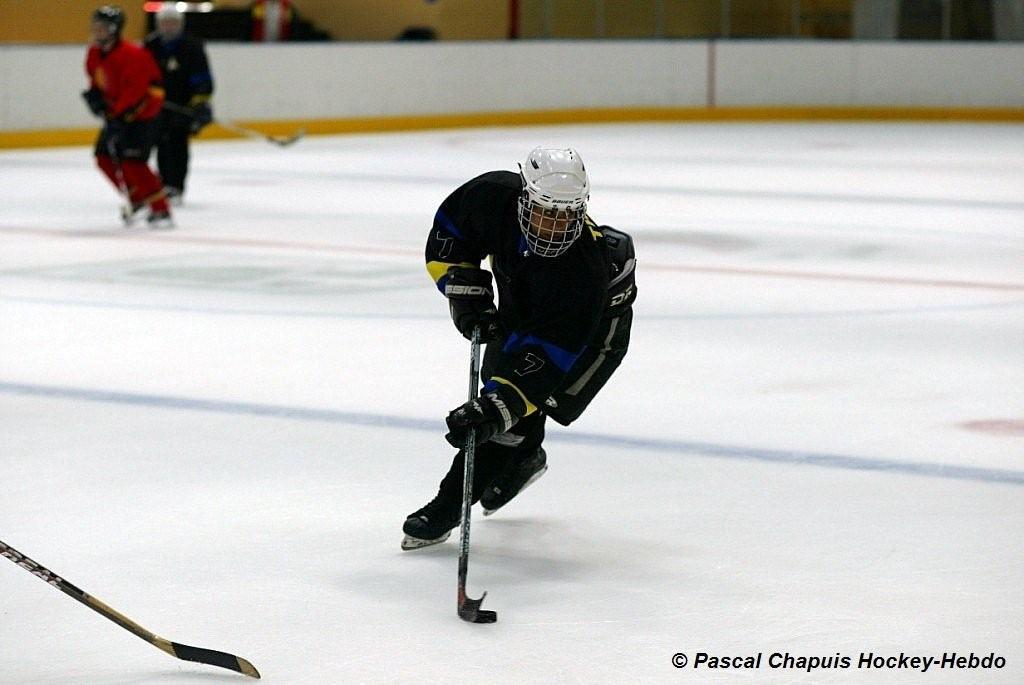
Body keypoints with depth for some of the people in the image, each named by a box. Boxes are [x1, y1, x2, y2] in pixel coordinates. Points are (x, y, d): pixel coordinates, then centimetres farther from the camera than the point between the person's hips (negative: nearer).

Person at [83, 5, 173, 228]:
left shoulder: (131, 55, -26)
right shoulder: (95, 53, 3)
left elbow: (133, 90, -30)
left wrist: (118, 117, -33)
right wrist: (95, 94, 2)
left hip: (141, 111, -9)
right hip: (117, 111, 9)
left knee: (132, 160, -20)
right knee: (104, 157, 7)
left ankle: (161, 210, -17)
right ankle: (136, 197, 24)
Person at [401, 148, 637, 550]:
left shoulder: (585, 268, -43)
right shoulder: (495, 197, -32)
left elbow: (547, 352, -45)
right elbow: (449, 229, -9)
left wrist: (495, 406, -54)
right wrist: (464, 289, -21)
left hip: (593, 327, -6)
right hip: (519, 305, 6)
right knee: (500, 378, 14)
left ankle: (449, 508, -8)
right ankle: (524, 460, 46)